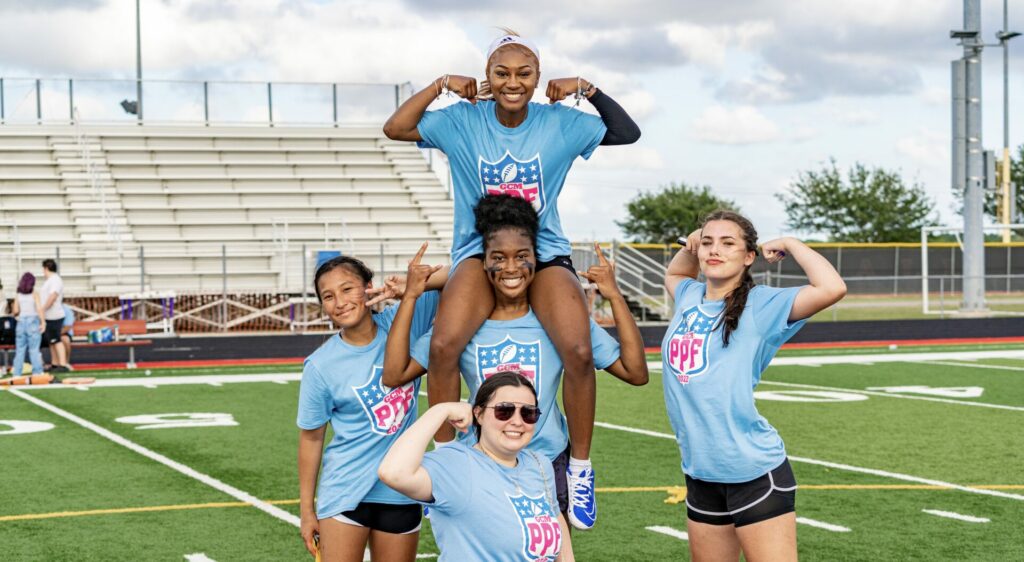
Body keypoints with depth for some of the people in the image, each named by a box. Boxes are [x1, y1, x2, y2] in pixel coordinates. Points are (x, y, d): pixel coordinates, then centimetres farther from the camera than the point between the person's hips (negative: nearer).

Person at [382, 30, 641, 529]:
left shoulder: (560, 124, 3)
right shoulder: (463, 122, 1)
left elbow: (627, 133, 6)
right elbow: (395, 129, -2)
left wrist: (588, 90, -5)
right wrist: (440, 86, -8)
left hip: (545, 252, 0)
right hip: (480, 251, 0)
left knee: (579, 351, -27)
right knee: (443, 344, -30)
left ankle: (581, 469, -6)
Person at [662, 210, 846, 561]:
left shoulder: (762, 305, -7)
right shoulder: (690, 297, 12)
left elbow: (831, 288, -22)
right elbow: (673, 274, 38)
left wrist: (790, 245, -8)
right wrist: (690, 247, 17)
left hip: (754, 471, -7)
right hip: (701, 473, 7)